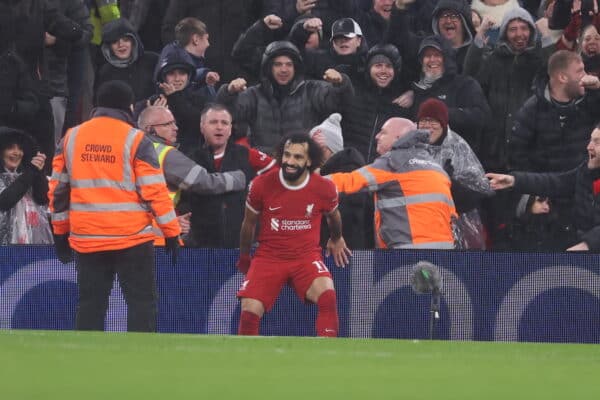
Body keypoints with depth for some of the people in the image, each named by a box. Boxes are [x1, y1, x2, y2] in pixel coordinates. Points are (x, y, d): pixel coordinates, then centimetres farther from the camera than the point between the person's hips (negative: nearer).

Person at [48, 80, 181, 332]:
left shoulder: (71, 138, 7)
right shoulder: (135, 140, -5)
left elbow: (58, 188, 11)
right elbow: (154, 190, -8)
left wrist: (60, 231, 20)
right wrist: (171, 231, -2)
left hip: (85, 239, 4)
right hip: (132, 237, -4)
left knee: (90, 304, 9)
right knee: (142, 302, 1)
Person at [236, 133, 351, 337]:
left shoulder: (324, 188, -7)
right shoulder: (262, 185, -8)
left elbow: (333, 215, 18)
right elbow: (249, 223, 10)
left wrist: (336, 239, 35)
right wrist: (243, 257, 21)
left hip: (307, 256, 0)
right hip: (268, 257, 0)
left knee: (327, 295, -29)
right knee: (249, 311, -15)